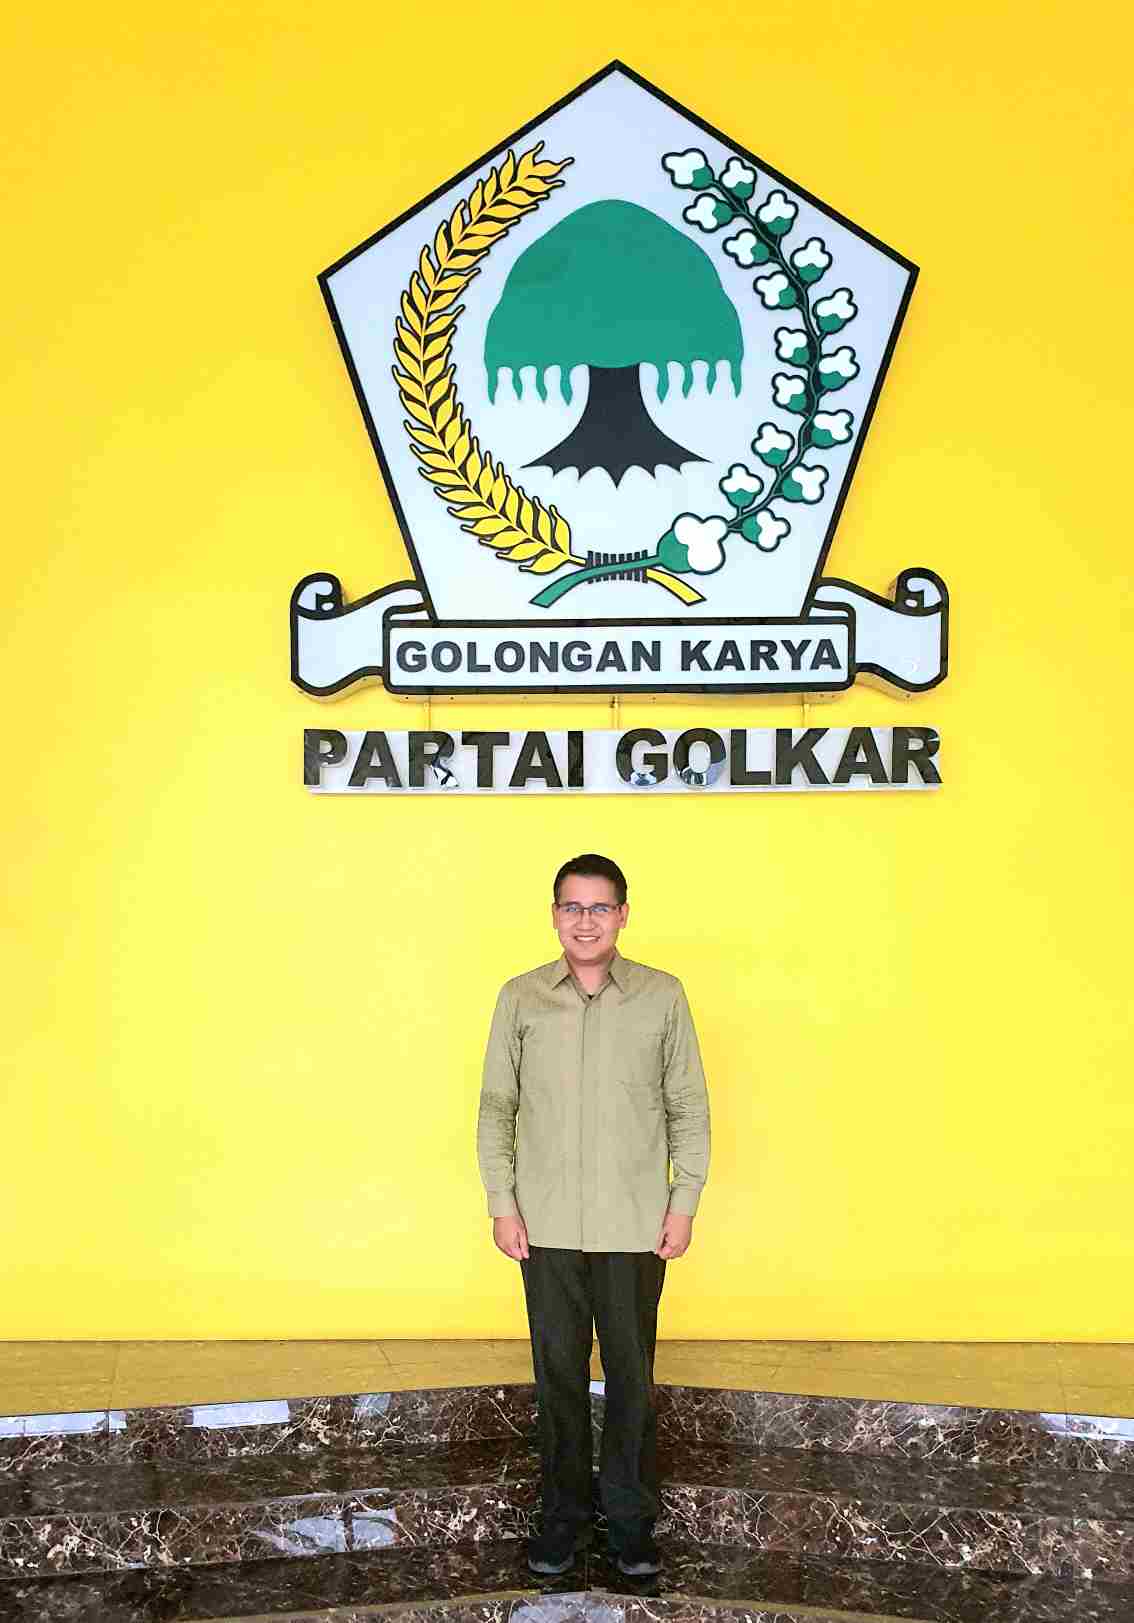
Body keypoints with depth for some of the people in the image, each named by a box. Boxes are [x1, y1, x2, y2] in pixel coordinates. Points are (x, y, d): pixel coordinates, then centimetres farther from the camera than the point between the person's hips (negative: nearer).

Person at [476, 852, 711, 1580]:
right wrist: (502, 1204, -2)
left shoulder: (663, 996, -3)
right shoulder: (520, 998, -1)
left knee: (632, 1375, 8)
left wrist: (684, 1204, -3)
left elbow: (689, 1107, 1)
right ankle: (564, 1513, 27)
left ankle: (632, 1518, 24)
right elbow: (496, 1106, 3)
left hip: (635, 1225, -1)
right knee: (558, 1371, 11)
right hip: (547, 1224, 1)